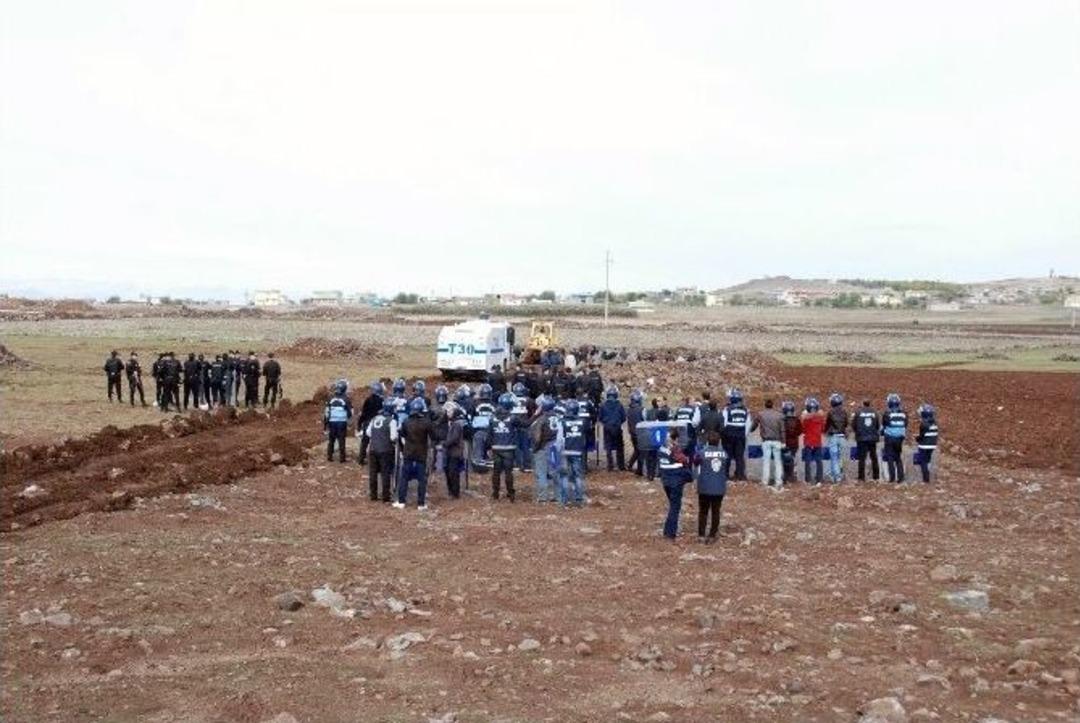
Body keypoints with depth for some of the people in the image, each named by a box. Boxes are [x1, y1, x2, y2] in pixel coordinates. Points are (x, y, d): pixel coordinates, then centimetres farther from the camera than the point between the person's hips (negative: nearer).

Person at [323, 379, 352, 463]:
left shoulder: (331, 399, 0)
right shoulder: (346, 399, -8)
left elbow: (326, 412, 2)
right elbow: (350, 413, -2)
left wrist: (324, 423, 10)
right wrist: (348, 418, 20)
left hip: (332, 422, 2)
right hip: (342, 423, -2)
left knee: (331, 440, 13)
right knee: (341, 441, 3)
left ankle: (329, 457, 14)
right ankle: (341, 458, 3)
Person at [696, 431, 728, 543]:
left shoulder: (703, 452, -13)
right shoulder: (724, 454, -3)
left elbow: (696, 463, 5)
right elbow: (726, 470, 9)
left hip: (705, 488, -2)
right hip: (719, 488, 2)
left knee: (703, 511, 11)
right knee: (716, 512, 10)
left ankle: (701, 535, 13)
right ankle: (712, 536, 12)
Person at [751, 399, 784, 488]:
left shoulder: (760, 414, 0)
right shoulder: (779, 415, 3)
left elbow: (754, 425, 9)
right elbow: (782, 430, 2)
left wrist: (750, 430, 31)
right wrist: (783, 441, 5)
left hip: (766, 441, -1)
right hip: (777, 441, 1)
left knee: (766, 461, 3)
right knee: (778, 461, 5)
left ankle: (765, 482, 3)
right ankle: (779, 482, 1)